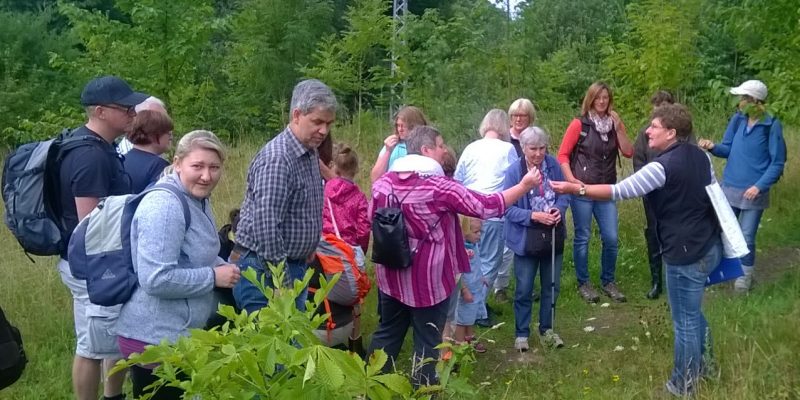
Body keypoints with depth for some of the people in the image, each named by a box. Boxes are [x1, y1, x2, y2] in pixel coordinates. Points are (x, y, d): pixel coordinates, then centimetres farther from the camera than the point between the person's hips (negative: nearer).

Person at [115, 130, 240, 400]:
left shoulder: (197, 199, 9)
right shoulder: (164, 206, -24)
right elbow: (156, 279, -31)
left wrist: (224, 268, 4)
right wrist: (213, 277, -21)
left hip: (180, 333, 10)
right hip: (155, 338, -10)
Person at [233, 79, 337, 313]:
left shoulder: (310, 154, 8)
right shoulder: (277, 158, -21)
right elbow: (266, 227, -26)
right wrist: (282, 283, -22)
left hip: (296, 266, 9)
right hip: (266, 271, -9)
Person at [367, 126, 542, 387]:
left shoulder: (383, 183, -2)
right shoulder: (438, 186, -18)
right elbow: (486, 207, -15)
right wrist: (525, 186, -6)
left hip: (391, 275, 6)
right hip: (427, 278, -6)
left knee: (387, 332, 20)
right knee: (427, 342, 10)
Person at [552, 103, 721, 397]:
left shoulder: (663, 167, -22)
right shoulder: (700, 155, 5)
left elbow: (620, 191, -23)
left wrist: (575, 189, -18)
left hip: (687, 254, -9)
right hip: (709, 246, 9)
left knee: (684, 321, 7)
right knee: (693, 312, 28)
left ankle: (683, 385, 22)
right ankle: (703, 363, 45)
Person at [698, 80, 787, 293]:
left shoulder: (772, 126, -14)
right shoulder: (737, 119, -2)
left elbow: (777, 163, -11)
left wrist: (759, 186, -20)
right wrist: (713, 147, -16)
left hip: (753, 192, -4)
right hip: (729, 188, 4)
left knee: (746, 237, 6)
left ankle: (745, 275, 25)